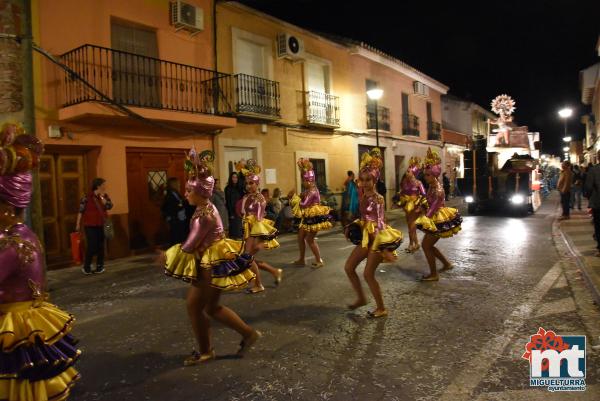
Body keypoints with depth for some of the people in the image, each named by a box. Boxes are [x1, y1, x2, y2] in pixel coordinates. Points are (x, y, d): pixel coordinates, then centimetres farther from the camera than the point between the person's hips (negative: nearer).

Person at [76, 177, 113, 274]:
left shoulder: (105, 196, 6)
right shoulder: (87, 197, -9)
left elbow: (109, 206, -8)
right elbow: (81, 211, -7)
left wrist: (102, 197, -15)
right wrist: (78, 224, -7)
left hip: (102, 225, 4)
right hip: (90, 225, -4)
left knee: (101, 246, 6)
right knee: (92, 246, -6)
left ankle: (100, 266, 17)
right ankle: (86, 267, 11)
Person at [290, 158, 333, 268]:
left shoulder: (313, 191, -22)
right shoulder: (308, 190, 7)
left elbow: (303, 205, -23)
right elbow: (303, 202, 12)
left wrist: (294, 196, -13)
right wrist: (296, 196, -4)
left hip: (314, 218, -10)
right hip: (307, 217, 10)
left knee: (309, 239, -2)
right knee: (300, 237, 13)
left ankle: (319, 260, 10)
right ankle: (301, 260, 24)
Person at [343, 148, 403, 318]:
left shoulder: (377, 198, -18)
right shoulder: (362, 196, 4)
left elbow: (380, 224, -23)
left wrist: (384, 248, -25)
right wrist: (353, 227, 4)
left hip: (377, 238, -8)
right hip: (365, 237, 8)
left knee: (368, 274, -3)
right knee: (348, 267, 11)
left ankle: (382, 309, 13)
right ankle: (361, 298, 28)